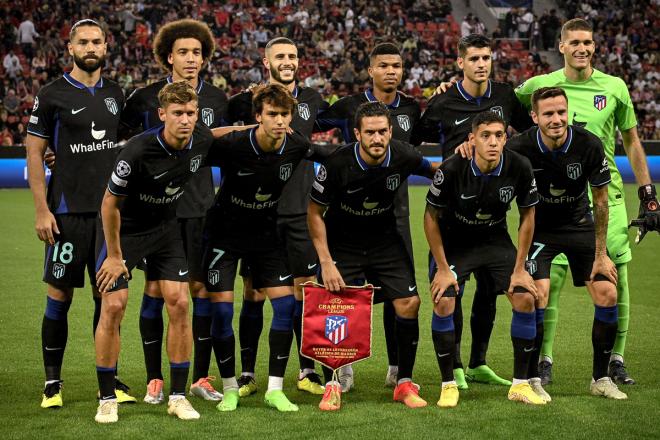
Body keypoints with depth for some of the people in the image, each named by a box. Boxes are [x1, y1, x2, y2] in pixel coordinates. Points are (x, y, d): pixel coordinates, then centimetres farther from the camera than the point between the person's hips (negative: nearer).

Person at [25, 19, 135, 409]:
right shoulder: (53, 96, -3)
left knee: (108, 295, 7)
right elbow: (35, 153, -3)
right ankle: (53, 383, 8)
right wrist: (42, 210, -10)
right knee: (60, 296, 0)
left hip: (111, 211, 4)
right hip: (69, 212, -4)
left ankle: (110, 378, 15)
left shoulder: (115, 94, 10)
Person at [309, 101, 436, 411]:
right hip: (341, 243, -2)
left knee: (409, 304, -8)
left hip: (385, 240, 2)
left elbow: (431, 169, 9)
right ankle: (332, 386, 5)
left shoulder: (402, 156, -17)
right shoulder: (338, 163, -25)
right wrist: (326, 262, -17)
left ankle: (404, 383, 6)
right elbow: (314, 212, -13)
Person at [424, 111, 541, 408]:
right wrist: (443, 269, -12)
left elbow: (527, 216, -4)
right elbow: (431, 217, -13)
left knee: (526, 299, -9)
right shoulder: (451, 169, -27)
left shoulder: (520, 168, -20)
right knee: (442, 304, -19)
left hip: (495, 239, 2)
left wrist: (519, 268, -5)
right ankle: (448, 385, -2)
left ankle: (520, 384, 5)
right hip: (452, 241, -2)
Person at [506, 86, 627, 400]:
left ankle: (601, 379, 9)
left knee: (607, 294, -7)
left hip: (580, 225, 2)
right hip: (538, 229, -2)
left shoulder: (589, 145, -21)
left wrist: (600, 254, -4)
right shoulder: (519, 148, -26)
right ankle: (531, 380, -6)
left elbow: (600, 200, -8)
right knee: (537, 295, -21)